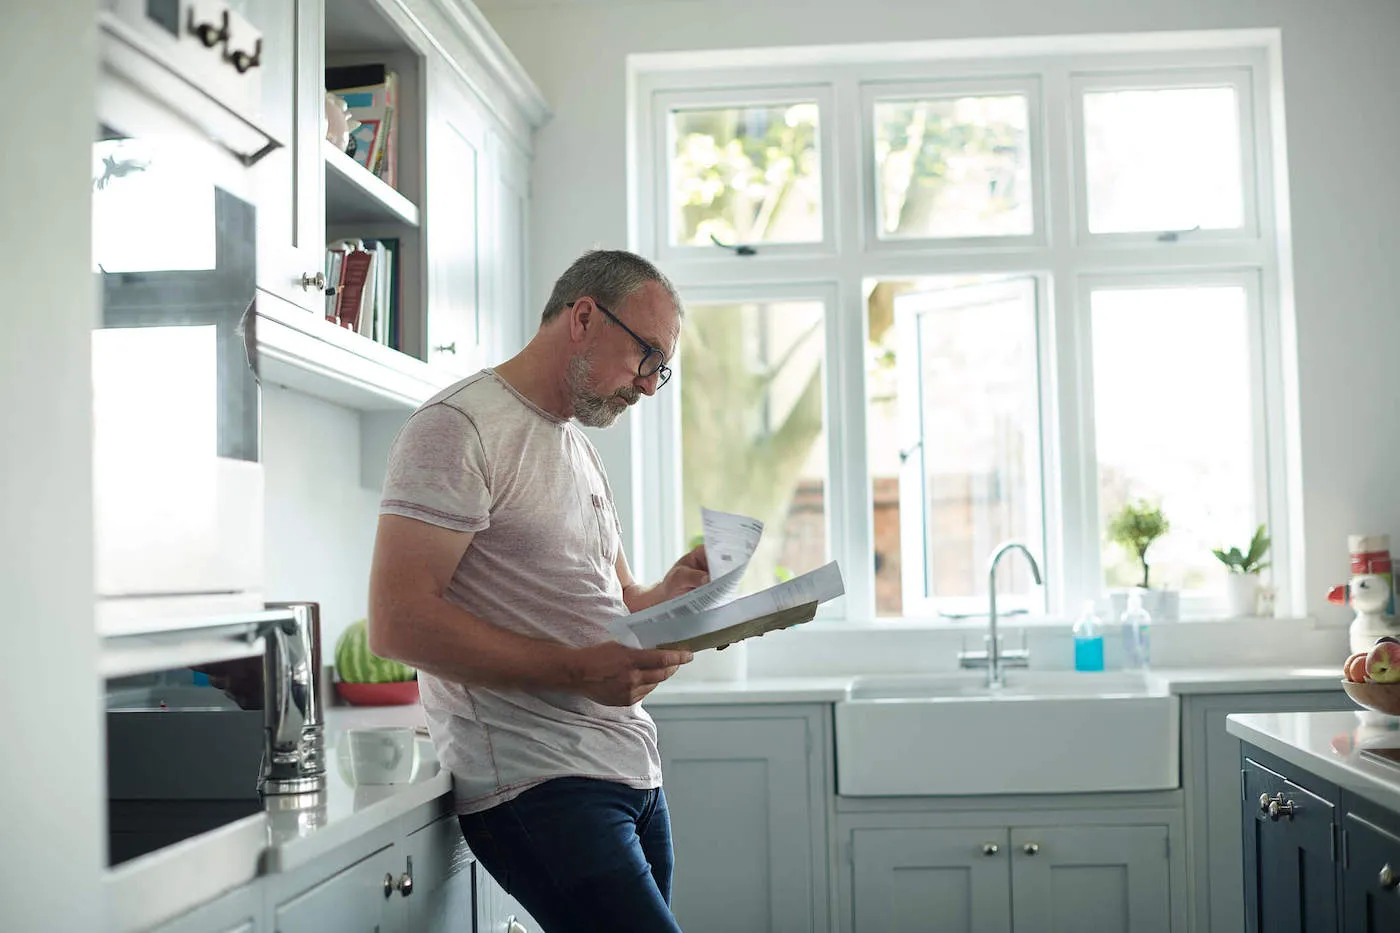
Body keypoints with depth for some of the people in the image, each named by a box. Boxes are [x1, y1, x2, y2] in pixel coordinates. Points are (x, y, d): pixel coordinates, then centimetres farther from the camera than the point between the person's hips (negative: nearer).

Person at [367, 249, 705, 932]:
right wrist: (579, 670, -21)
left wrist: (669, 593, 4)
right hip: (538, 785, -9)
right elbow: (399, 624, -17)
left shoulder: (578, 447, 22)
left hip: (630, 773, 9)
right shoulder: (460, 427, -7)